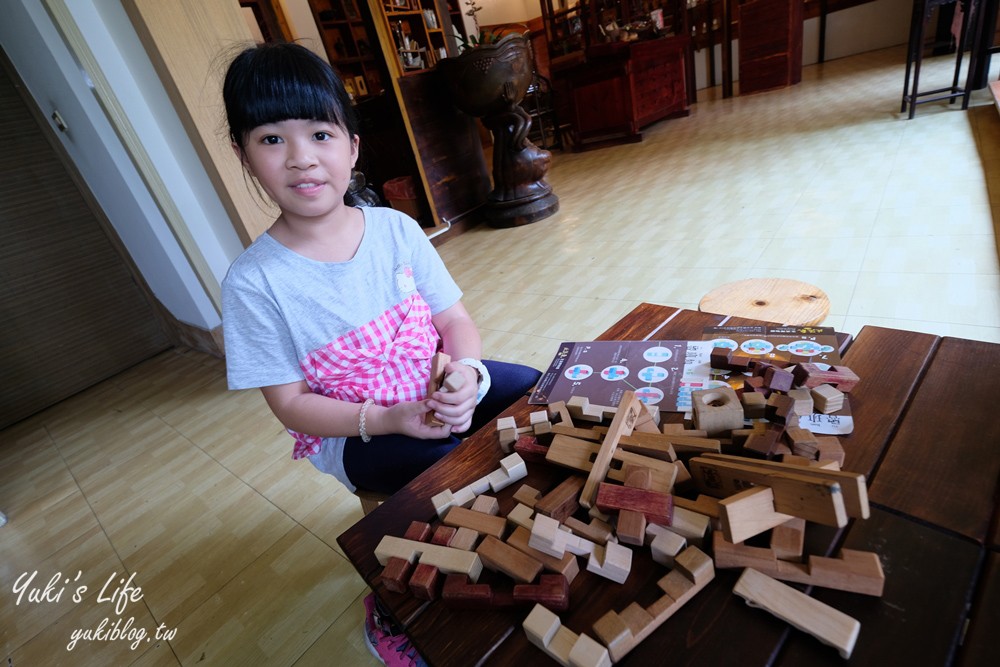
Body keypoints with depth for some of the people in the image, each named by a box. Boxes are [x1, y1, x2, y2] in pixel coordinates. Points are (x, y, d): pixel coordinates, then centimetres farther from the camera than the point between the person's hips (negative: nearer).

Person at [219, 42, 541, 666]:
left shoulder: (396, 229, -7)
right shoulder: (255, 281, -14)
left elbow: (456, 319, -3)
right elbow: (291, 402, -10)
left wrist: (466, 372, -24)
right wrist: (387, 419, -23)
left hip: (441, 395, 4)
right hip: (354, 433, -3)